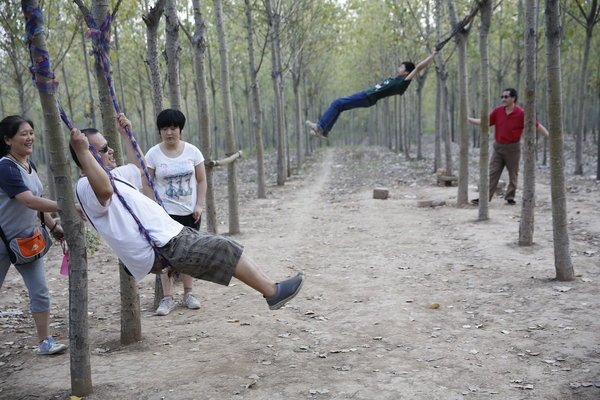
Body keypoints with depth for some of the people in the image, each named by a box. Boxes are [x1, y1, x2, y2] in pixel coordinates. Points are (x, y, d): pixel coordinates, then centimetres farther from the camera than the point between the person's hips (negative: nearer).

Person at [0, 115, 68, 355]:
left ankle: (44, 341, 9)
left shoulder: (29, 163, 3)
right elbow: (30, 201, -33)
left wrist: (52, 225, 12)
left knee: (40, 291, 1)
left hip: (26, 239, 7)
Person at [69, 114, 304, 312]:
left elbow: (138, 168, 38)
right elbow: (105, 190, -36)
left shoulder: (113, 174, 20)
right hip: (161, 249, -11)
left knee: (223, 248, 10)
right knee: (223, 249, -12)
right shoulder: (86, 187, -12)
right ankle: (273, 292, -4)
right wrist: (83, 152, -38)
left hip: (169, 237, 11)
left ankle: (270, 287, 14)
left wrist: (126, 134, 35)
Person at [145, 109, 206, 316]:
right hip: (166, 212, -2)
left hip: (190, 213, 2)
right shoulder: (153, 154, -5)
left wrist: (199, 205, -4)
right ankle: (167, 297, 3)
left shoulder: (192, 151, 0)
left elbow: (201, 181, 4)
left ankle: (188, 293, 21)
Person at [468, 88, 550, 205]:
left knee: (513, 174, 7)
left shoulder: (521, 113, -9)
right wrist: (468, 119, 2)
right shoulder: (497, 111, 2)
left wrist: (549, 136, -14)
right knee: (492, 173, 0)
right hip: (498, 147, 3)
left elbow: (537, 125, -7)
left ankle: (510, 197, 17)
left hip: (512, 148, -3)